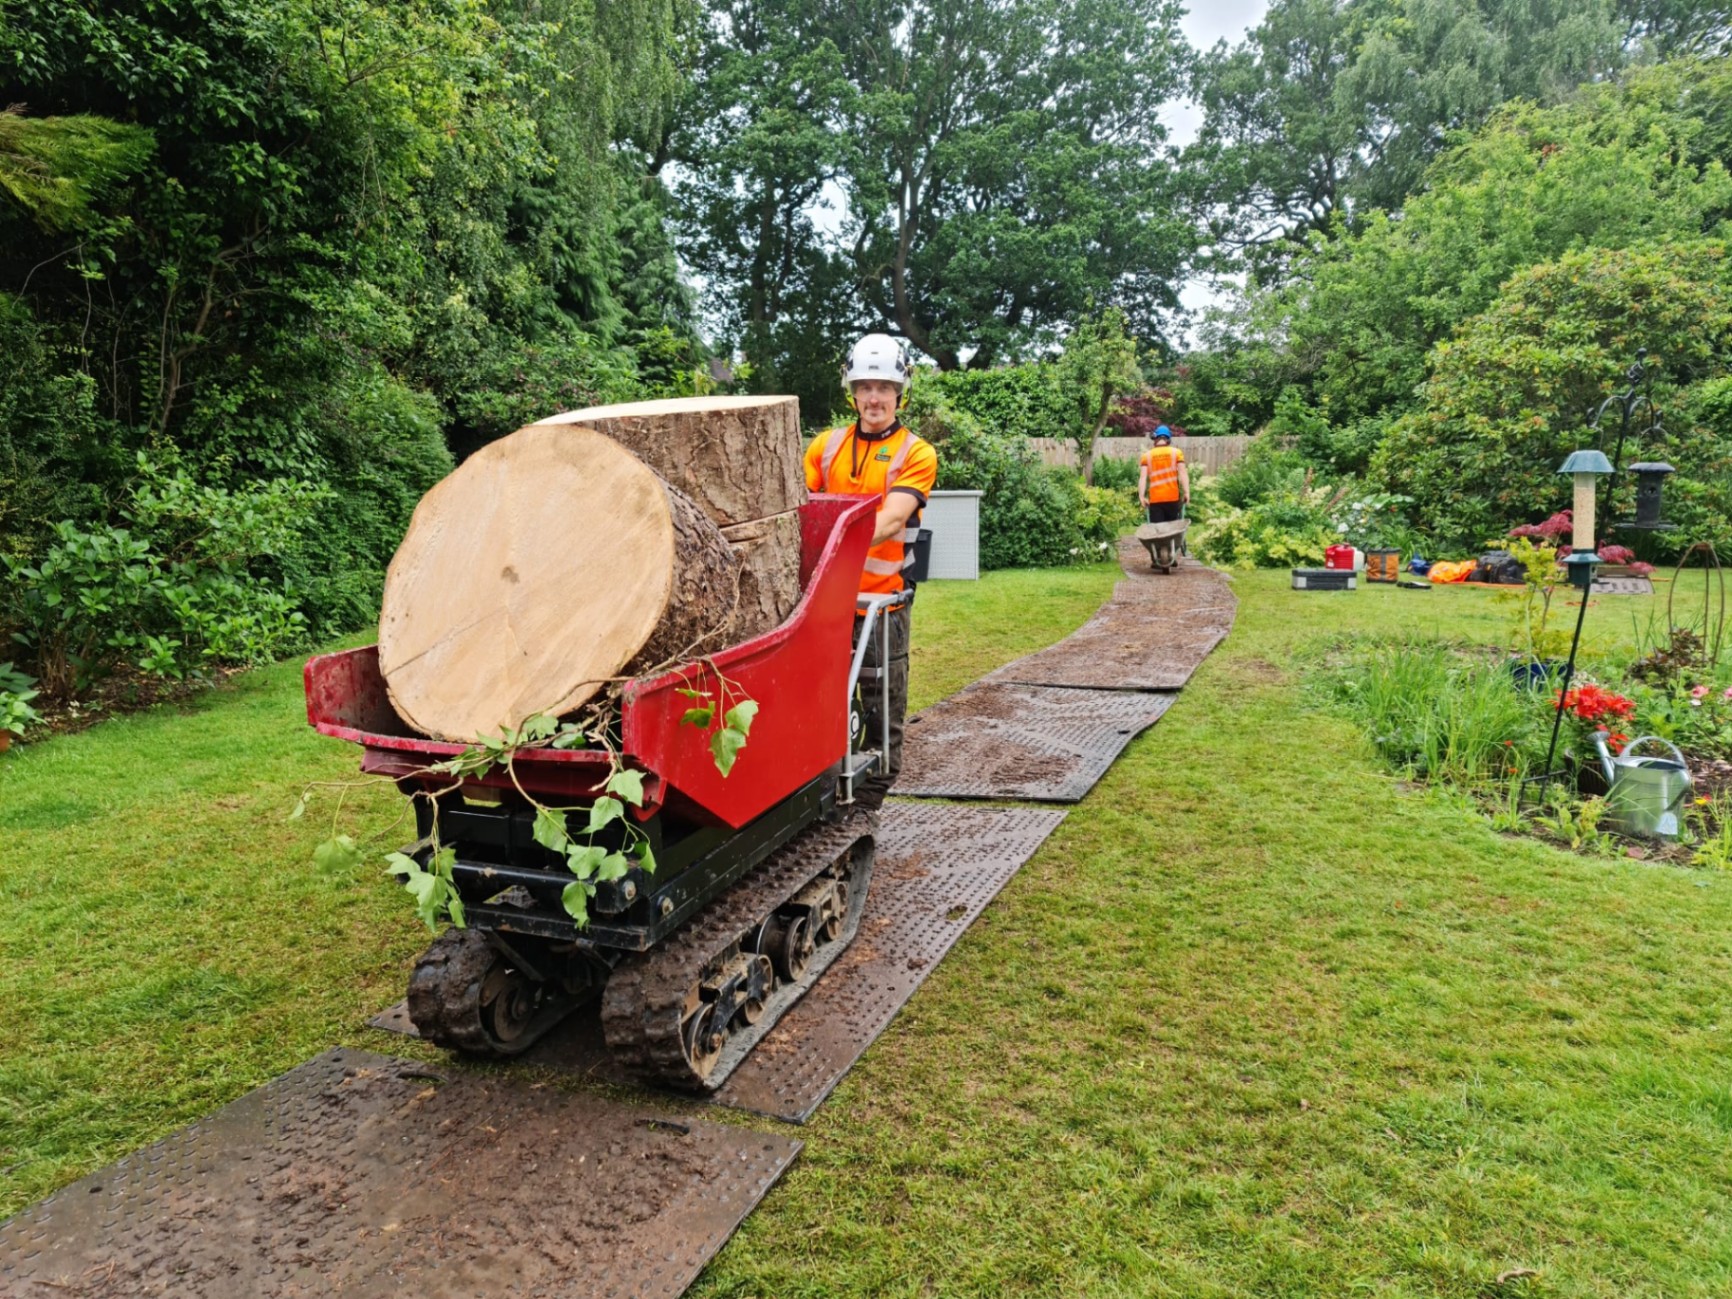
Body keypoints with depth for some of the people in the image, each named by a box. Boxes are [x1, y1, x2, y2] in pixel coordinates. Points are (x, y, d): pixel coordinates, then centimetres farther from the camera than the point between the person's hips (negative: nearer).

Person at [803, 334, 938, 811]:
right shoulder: (826, 445, 11)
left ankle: (866, 805, 17)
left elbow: (892, 519, -16)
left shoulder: (917, 453, -1)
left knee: (882, 710, 5)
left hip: (882, 598, -3)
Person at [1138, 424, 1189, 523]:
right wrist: (1186, 492, -5)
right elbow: (1183, 473, -4)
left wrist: (1141, 496, -5)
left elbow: (1143, 477, -4)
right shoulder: (1176, 452, 4)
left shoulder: (1147, 455, 4)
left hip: (1155, 499, 0)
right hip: (1172, 497, 0)